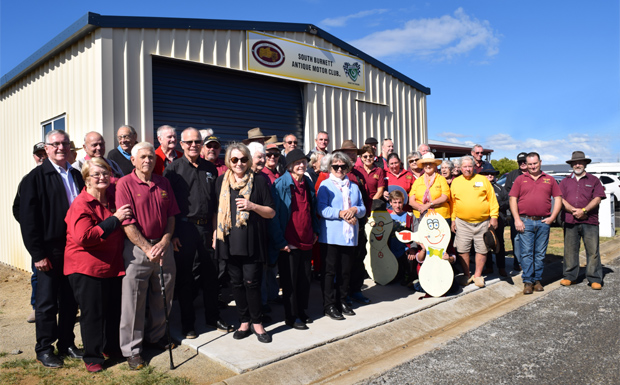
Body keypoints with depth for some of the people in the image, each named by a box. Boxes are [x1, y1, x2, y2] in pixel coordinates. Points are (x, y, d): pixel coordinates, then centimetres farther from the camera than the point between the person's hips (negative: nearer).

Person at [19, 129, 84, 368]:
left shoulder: (76, 175, 10)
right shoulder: (35, 177, -6)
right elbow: (28, 219, -10)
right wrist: (38, 254, -13)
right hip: (50, 251, -5)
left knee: (70, 300, 13)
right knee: (47, 302, 7)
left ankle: (67, 343, 27)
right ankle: (44, 349, 22)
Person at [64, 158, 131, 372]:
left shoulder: (113, 196, 7)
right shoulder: (81, 204, -14)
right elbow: (84, 237, -26)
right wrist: (114, 219, -24)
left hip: (113, 264, 6)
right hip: (87, 266, -6)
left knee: (114, 309, 13)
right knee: (92, 312, 4)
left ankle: (111, 347, 33)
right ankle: (92, 356, 21)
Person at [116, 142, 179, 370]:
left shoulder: (163, 183, 8)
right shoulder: (125, 184, -7)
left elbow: (171, 216, 9)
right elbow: (127, 223, -12)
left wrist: (164, 242, -6)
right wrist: (148, 249, -17)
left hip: (163, 246, 5)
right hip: (137, 248, -5)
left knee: (162, 297, 14)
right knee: (133, 300, 2)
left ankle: (155, 337, 34)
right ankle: (132, 349, 16)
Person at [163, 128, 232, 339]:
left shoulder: (210, 168, 10)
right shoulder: (173, 168, -1)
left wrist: (215, 229, 7)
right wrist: (172, 233, -11)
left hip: (206, 228, 3)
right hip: (184, 228, -3)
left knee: (210, 274, 11)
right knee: (185, 277, 6)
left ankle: (213, 317, 27)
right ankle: (187, 322, 20)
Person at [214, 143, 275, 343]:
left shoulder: (259, 182, 0)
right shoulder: (221, 181, 10)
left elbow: (271, 212, 1)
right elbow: (218, 209, 18)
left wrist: (253, 206, -15)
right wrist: (216, 230, 8)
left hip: (252, 240, -3)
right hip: (229, 238, 4)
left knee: (251, 281, -5)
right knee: (236, 281, 8)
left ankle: (257, 323, 12)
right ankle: (244, 322, 22)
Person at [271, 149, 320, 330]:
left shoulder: (308, 183, 9)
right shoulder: (281, 184, -11)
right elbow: (274, 214, -13)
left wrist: (315, 231, 13)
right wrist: (280, 241, -15)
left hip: (306, 241, 6)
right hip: (289, 243, -6)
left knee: (305, 279, 14)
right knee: (290, 281, 4)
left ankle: (301, 312, 29)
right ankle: (291, 316, 18)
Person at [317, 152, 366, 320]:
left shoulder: (354, 186, 16)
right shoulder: (325, 185, 1)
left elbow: (363, 209, 12)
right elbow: (322, 209, -10)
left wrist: (355, 210, -10)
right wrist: (341, 213, -20)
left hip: (349, 236, 5)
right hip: (330, 236, -4)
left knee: (346, 270, 11)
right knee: (330, 271, 1)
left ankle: (342, 301, 24)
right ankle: (329, 305, 10)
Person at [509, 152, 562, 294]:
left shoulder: (550, 180, 12)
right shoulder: (520, 179, 8)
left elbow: (558, 199, 11)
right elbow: (513, 199, 3)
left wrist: (552, 217, -1)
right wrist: (517, 219, -5)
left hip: (543, 222, 1)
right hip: (525, 221, -1)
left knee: (540, 253, 7)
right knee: (527, 253, -3)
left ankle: (537, 280, 16)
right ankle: (528, 281, 2)